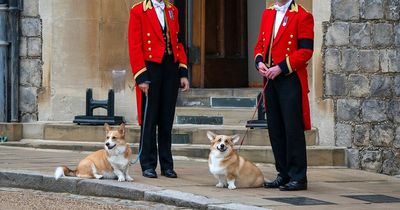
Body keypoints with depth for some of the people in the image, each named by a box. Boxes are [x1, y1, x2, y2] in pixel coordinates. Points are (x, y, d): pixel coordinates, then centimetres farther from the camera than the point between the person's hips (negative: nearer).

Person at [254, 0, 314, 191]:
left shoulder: (302, 16, -6)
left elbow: (306, 51, -12)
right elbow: (260, 44, 19)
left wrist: (281, 67, -17)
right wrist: (259, 62, -2)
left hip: (291, 79, -7)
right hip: (270, 80, 7)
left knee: (293, 129, -5)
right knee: (275, 129, 9)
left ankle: (298, 178, 0)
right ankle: (284, 174, 17)